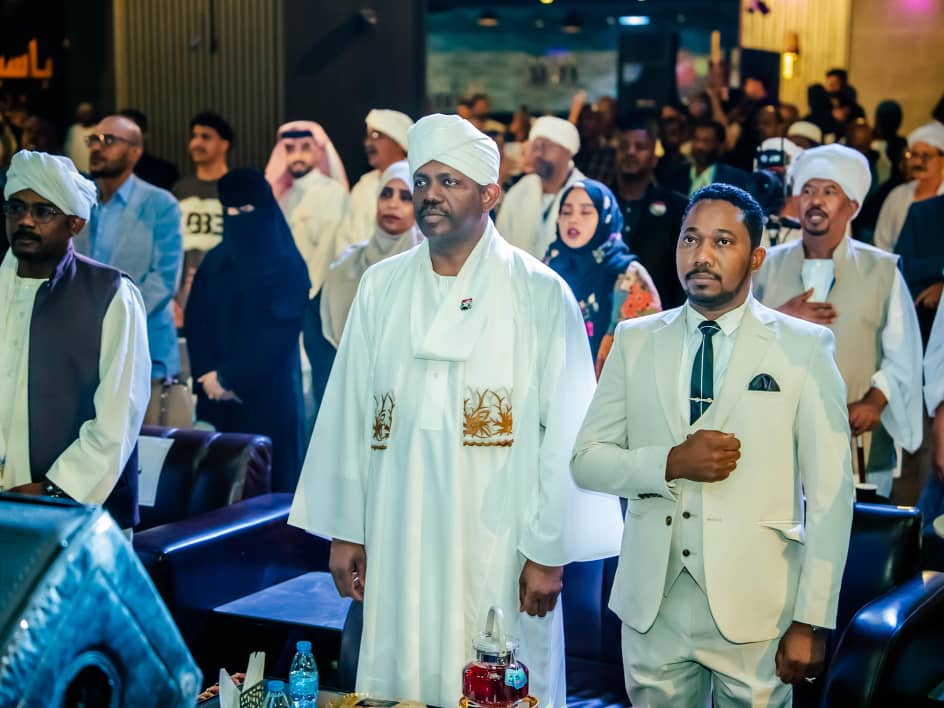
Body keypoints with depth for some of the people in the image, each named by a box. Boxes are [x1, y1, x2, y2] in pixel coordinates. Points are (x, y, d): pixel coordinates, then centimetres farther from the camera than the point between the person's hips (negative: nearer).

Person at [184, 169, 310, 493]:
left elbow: (278, 333, -11)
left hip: (267, 396, -4)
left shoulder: (287, 266, -3)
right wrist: (209, 375, -8)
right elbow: (195, 322, 6)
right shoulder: (214, 261, 12)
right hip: (216, 395, 5)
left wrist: (230, 377, -13)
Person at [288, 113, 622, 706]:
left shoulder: (541, 294, -3)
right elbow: (349, 410, 9)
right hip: (398, 548, 3)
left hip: (500, 548, -3)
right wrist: (344, 530, 7)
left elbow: (564, 430, -4)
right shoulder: (381, 287, 8)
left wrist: (548, 553, -7)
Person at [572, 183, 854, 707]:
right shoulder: (635, 341, 6)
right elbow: (586, 458, 4)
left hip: (754, 610, -2)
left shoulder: (803, 348, -3)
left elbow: (829, 492, -5)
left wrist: (812, 621, -10)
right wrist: (671, 463, -14)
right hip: (652, 605, 2)